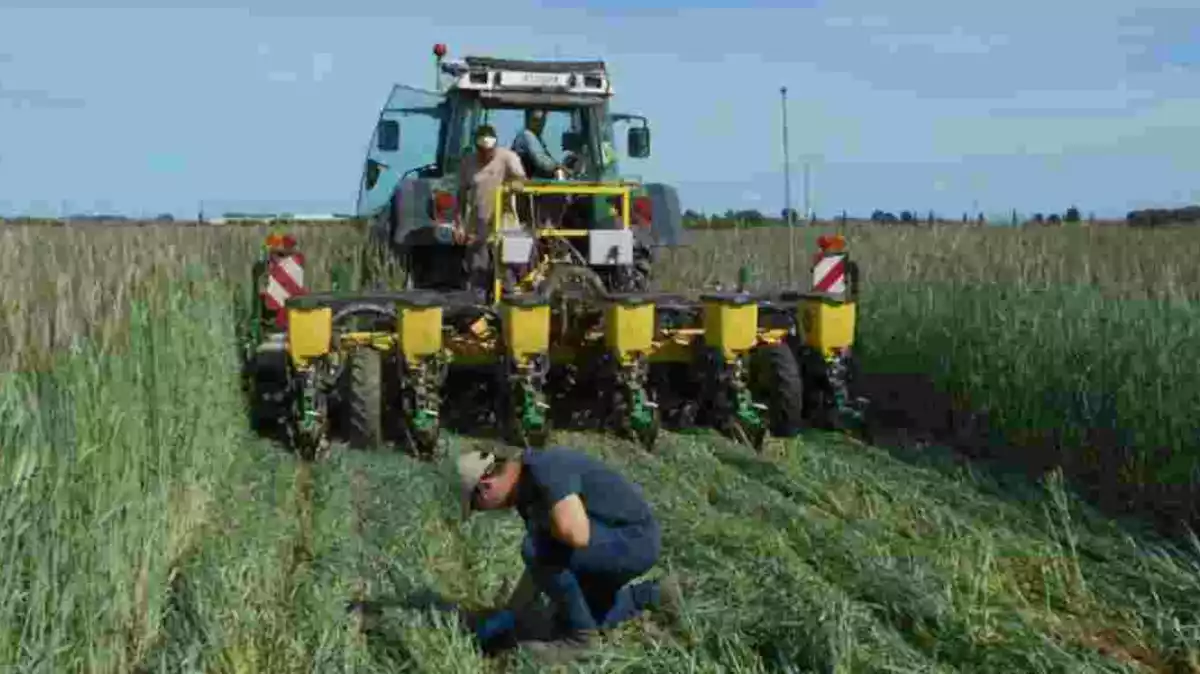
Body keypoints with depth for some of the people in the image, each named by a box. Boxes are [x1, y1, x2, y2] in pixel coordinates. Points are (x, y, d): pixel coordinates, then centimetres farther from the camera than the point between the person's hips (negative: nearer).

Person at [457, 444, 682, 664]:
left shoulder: (546, 469, -26)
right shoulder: (527, 490, 4)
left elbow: (576, 535, -39)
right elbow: (541, 565, 12)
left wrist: (541, 526, -17)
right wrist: (509, 616, 11)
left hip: (634, 540, -10)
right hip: (618, 540, 10)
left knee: (537, 549, -25)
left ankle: (577, 634, -6)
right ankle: (651, 595, 31)